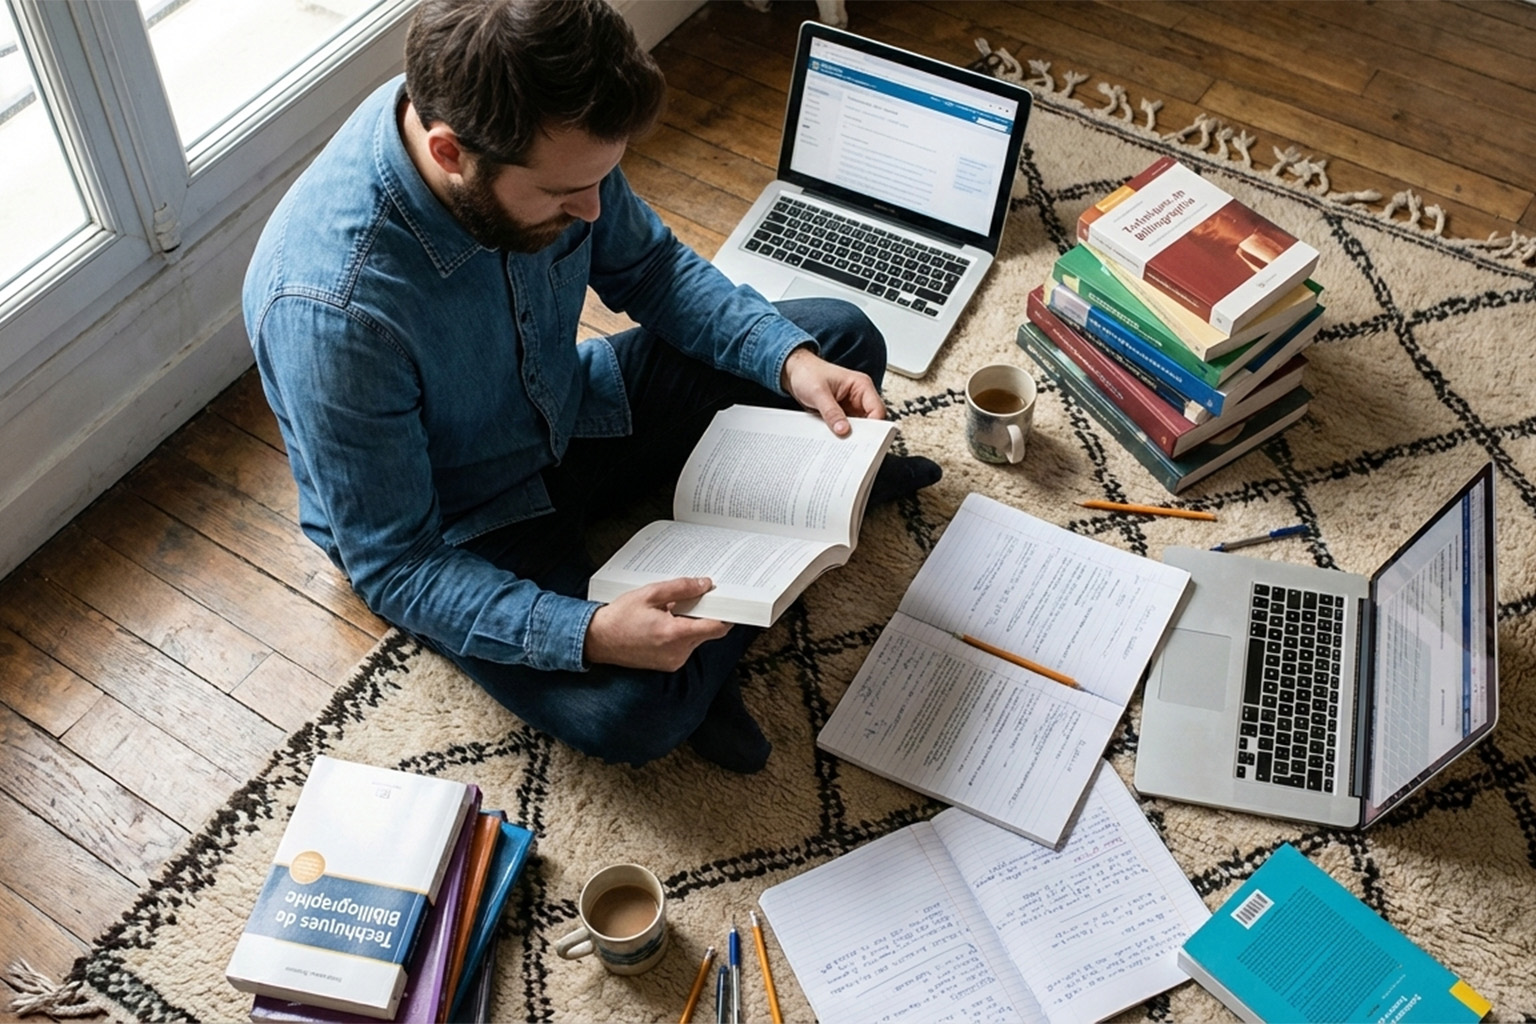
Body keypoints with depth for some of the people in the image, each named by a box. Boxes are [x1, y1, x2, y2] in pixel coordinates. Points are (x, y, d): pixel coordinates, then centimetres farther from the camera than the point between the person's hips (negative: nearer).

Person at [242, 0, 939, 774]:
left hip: (566, 412, 6)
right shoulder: (331, 309, -37)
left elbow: (650, 267, -2)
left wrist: (792, 359, -16)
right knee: (631, 711, -30)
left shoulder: (549, 138, -21)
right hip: (455, 527, -5)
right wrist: (586, 636, -40)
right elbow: (392, 566, -28)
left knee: (843, 339, -1)